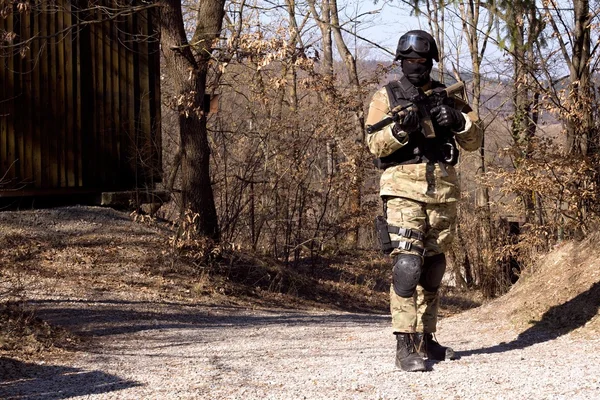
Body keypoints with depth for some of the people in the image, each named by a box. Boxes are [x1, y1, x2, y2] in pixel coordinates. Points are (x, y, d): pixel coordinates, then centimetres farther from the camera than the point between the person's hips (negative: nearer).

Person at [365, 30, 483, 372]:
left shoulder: (447, 97, 15)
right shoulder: (386, 97, 6)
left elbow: (475, 140, 12)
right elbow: (375, 145, -3)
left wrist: (458, 121, -8)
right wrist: (400, 128, -22)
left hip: (444, 191, 5)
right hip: (404, 190, -4)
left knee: (433, 267, 10)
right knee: (407, 264, -16)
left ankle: (426, 339, 21)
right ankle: (405, 345, -18)